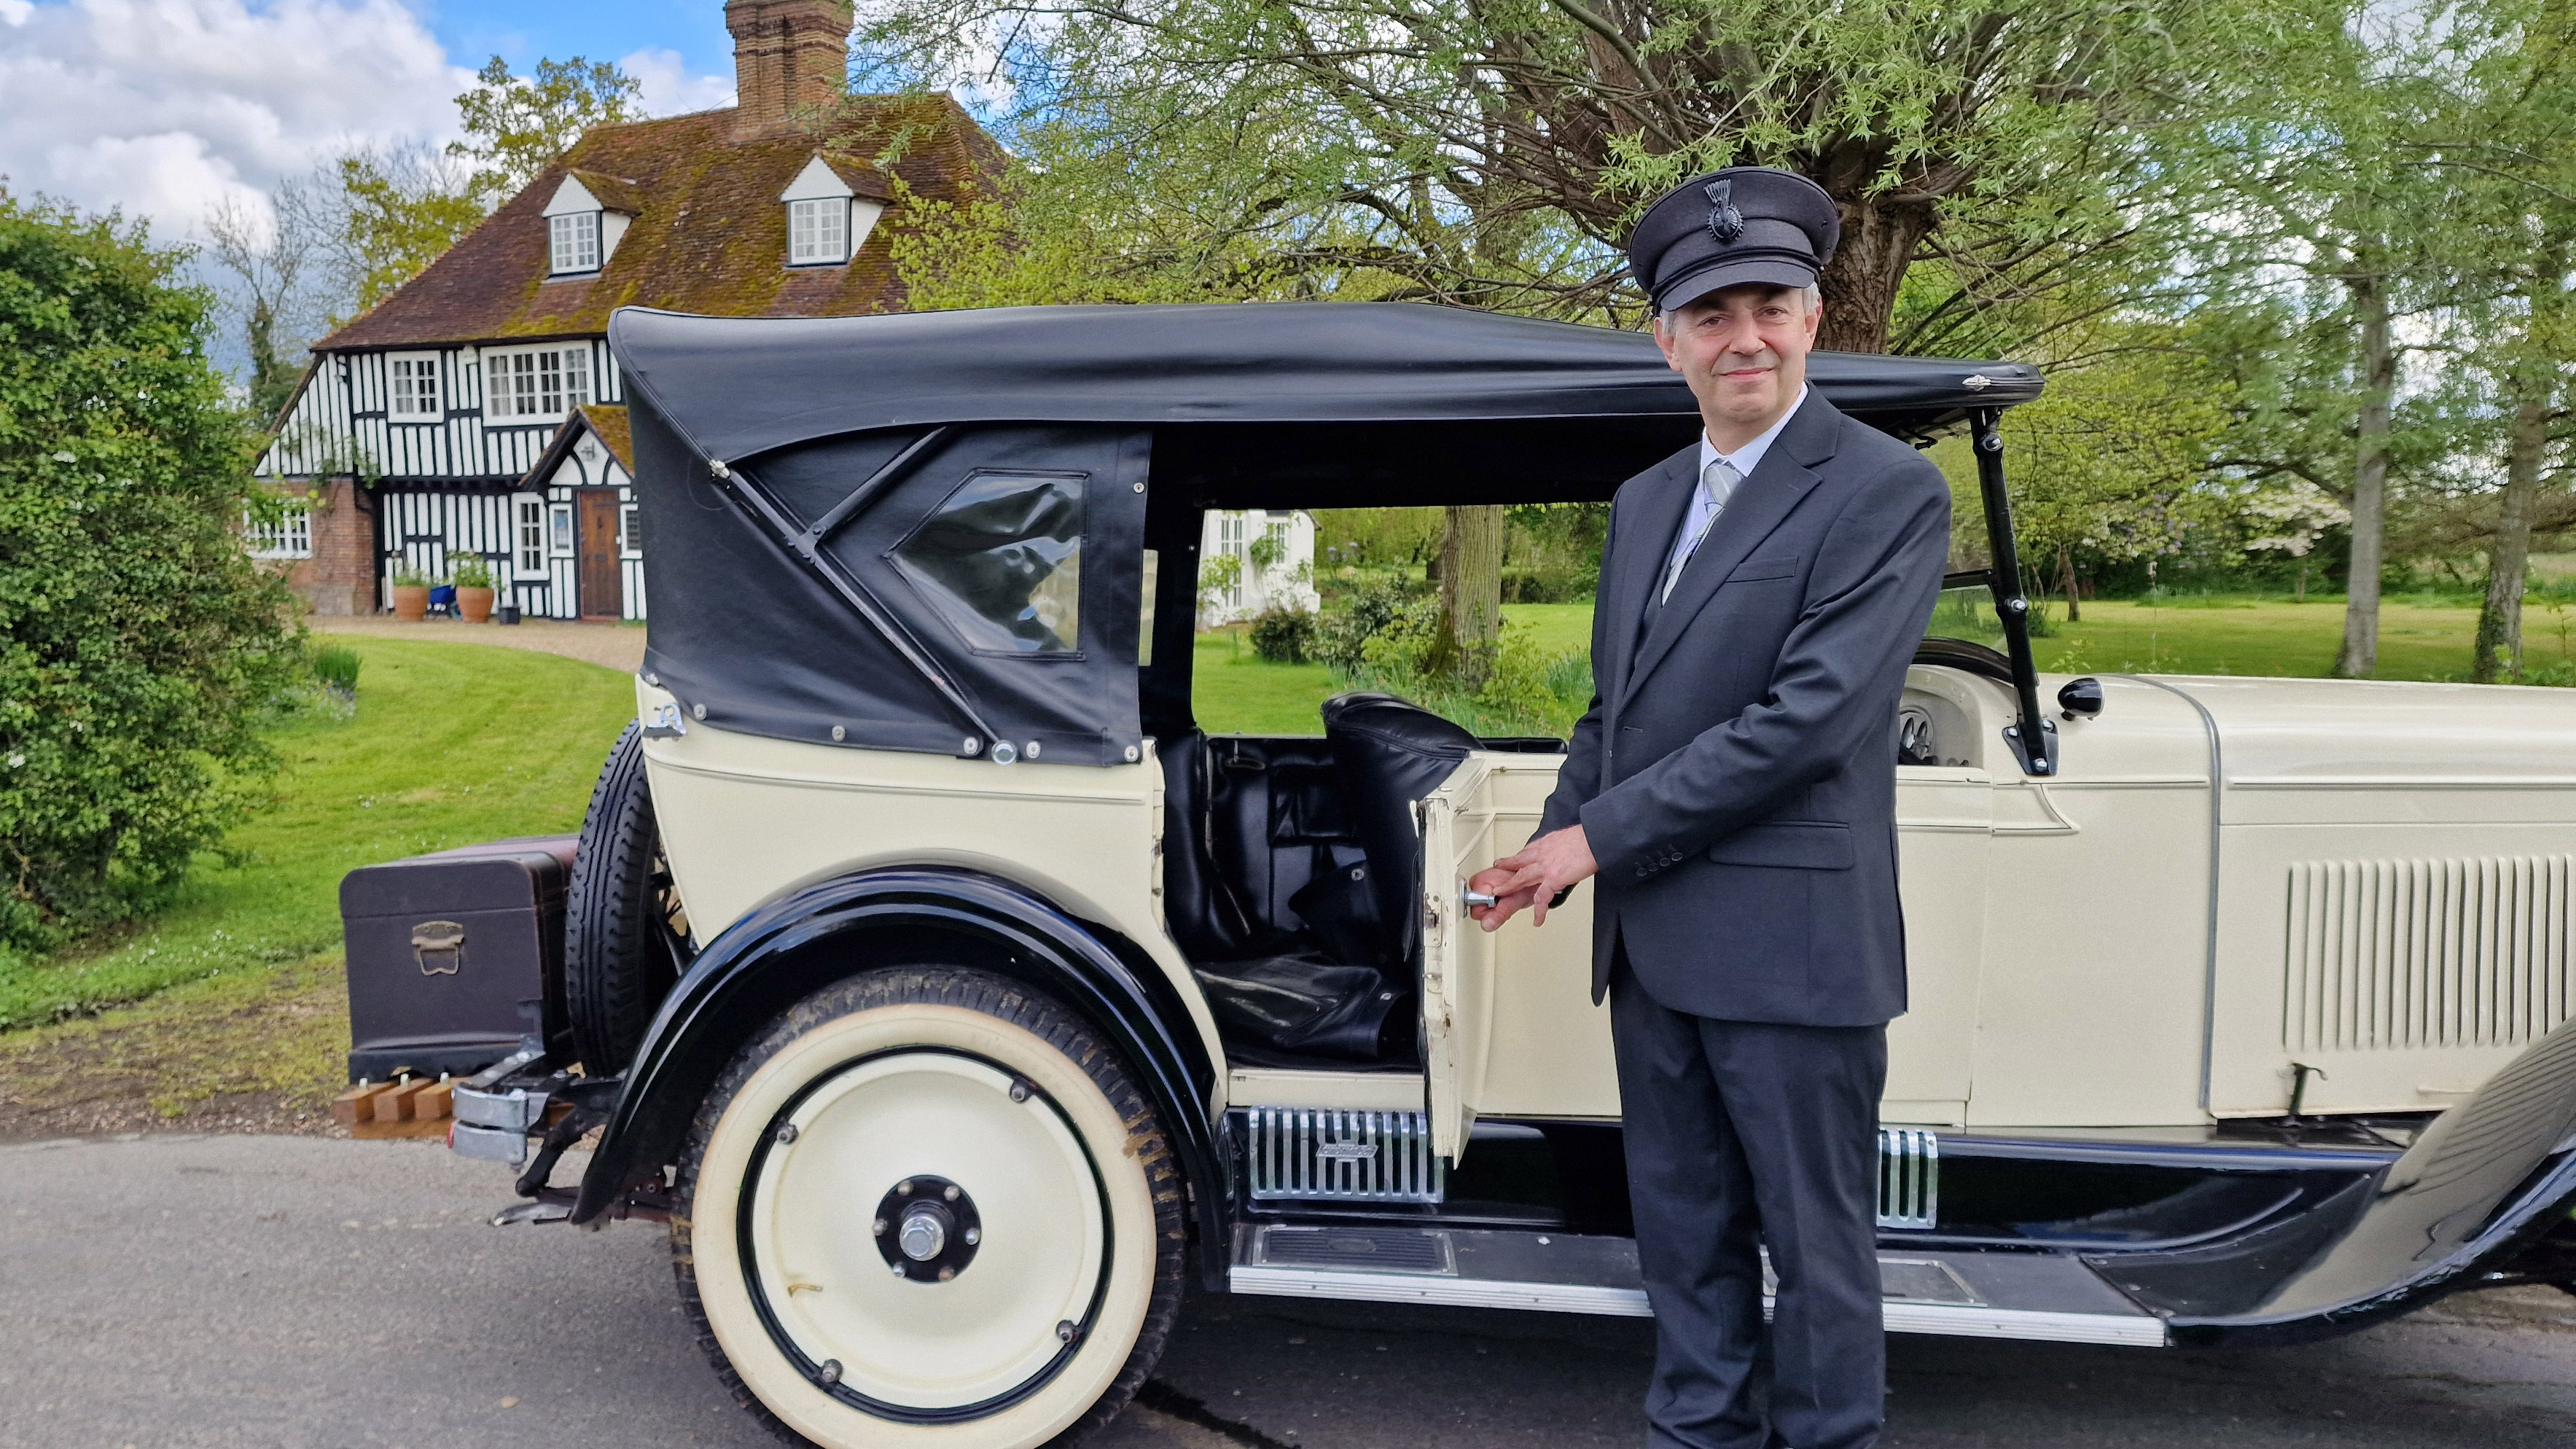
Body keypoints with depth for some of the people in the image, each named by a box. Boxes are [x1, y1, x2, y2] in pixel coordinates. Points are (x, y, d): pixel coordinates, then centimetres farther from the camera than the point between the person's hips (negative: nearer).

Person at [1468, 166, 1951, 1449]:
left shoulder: (1885, 494, -9)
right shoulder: (1646, 499, 13)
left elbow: (1809, 714, -19)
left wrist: (1598, 837, -16)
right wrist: (1551, 849, 1)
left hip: (1788, 942, -7)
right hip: (1650, 938, 7)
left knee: (1816, 1244, 9)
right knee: (1685, 1233, 18)